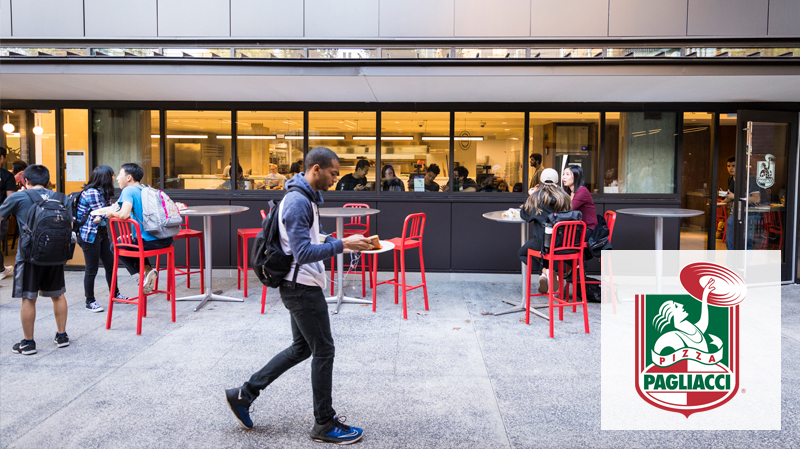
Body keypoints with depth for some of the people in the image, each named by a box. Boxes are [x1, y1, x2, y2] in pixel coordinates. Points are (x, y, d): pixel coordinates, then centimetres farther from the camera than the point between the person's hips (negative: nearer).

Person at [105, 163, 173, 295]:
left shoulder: (129, 190, -6)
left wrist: (112, 213, -1)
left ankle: (145, 271, 2)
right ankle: (148, 269, 13)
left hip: (150, 242, -8)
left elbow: (124, 214, -21)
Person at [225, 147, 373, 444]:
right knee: (323, 351, 0)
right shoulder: (298, 202, -21)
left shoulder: (307, 198, 12)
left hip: (301, 286, 11)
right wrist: (343, 245, -26)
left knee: (302, 348, 19)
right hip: (303, 288, -11)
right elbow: (303, 253, -27)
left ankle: (244, 394, 26)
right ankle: (325, 424, 15)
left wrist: (345, 242, 8)